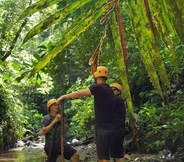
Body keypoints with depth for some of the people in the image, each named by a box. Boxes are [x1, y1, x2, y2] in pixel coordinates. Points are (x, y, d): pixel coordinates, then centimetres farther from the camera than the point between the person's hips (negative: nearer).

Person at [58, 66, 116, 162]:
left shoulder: (98, 87, -9)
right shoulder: (109, 90, 16)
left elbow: (79, 94, -7)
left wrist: (64, 96, 6)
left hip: (103, 128, -9)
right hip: (109, 127, 9)